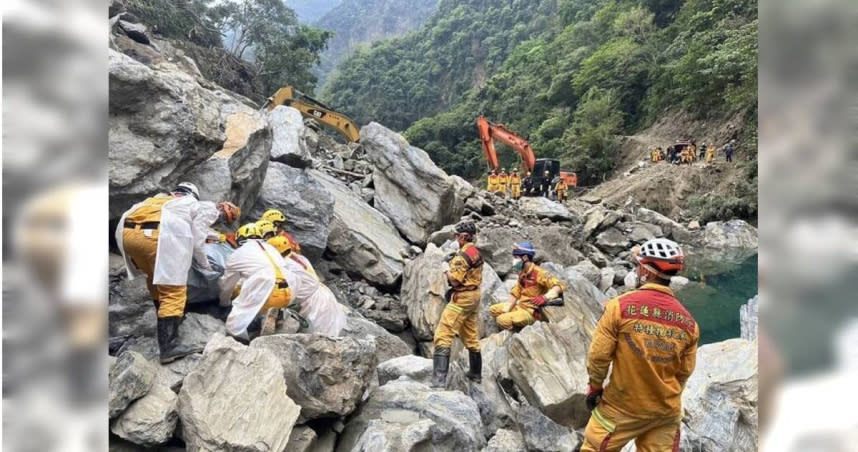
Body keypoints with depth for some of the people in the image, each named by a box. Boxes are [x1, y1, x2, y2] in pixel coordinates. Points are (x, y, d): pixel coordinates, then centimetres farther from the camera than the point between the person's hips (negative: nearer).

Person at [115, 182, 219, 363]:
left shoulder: (156, 199, 41)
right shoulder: (197, 206, 28)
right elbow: (196, 241, 22)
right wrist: (205, 265, 36)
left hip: (126, 232, 6)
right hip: (157, 235, -6)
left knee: (155, 278, 28)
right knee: (173, 292, -2)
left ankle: (166, 319, 41)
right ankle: (168, 346, -10)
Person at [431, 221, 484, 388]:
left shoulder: (463, 255, -19)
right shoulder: (476, 252, 10)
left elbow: (455, 280, -21)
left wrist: (446, 271, -3)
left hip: (462, 298, -10)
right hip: (474, 295, 10)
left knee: (443, 335, -11)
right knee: (471, 336, 21)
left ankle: (439, 379, -18)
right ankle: (475, 373, 35)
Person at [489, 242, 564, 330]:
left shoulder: (539, 273, -17)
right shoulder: (522, 273, 10)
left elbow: (559, 286, -27)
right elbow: (515, 294, 9)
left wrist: (545, 297, -43)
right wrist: (505, 311, -4)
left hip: (532, 312, -9)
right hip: (520, 306, 9)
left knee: (502, 320, -25)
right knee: (493, 309, 9)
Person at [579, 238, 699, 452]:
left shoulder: (620, 305, -18)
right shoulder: (688, 320, -5)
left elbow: (599, 355, -13)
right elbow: (685, 371, 5)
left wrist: (595, 387, 3)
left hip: (622, 406, -4)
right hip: (667, 411, 4)